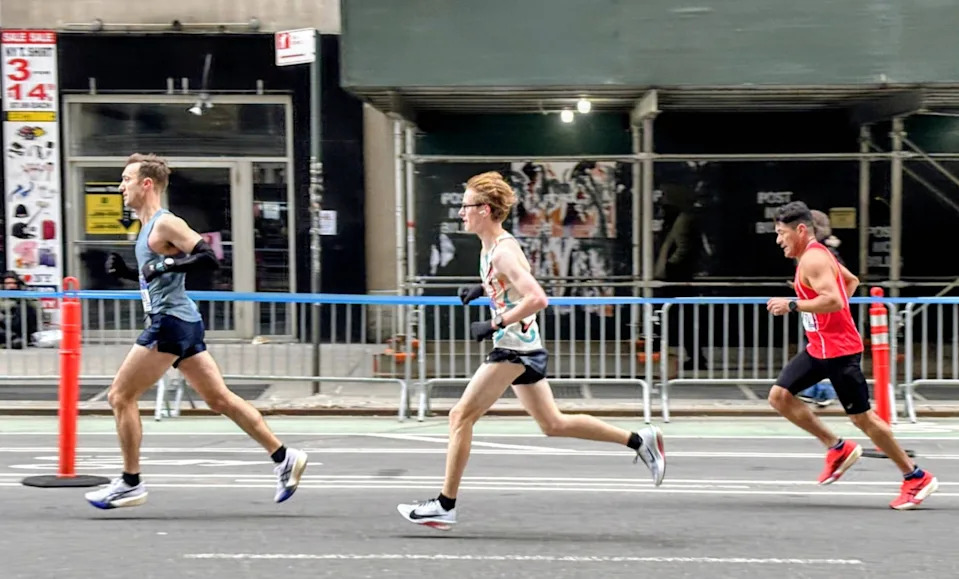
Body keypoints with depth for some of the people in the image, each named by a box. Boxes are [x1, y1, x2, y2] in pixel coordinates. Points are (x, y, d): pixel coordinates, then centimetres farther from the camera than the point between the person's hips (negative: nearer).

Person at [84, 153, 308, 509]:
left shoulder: (165, 224, -11)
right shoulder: (149, 228, 18)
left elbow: (209, 258, -20)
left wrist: (166, 264, -25)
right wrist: (125, 272, 14)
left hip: (171, 323, -10)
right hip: (180, 323, 10)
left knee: (120, 396, -3)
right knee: (220, 399, 9)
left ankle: (130, 484, 4)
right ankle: (284, 458, 10)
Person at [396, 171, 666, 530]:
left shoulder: (503, 251, -19)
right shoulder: (490, 246, 10)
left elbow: (537, 299, -28)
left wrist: (493, 325, -24)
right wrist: (482, 290, 13)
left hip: (514, 348, -10)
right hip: (524, 348, 10)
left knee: (461, 416, -5)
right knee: (553, 424, 14)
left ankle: (445, 506, 1)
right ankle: (640, 441, 16)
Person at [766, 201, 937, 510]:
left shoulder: (813, 259, -18)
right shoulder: (815, 254, 13)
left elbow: (834, 300, -31)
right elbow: (852, 280, 27)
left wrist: (792, 305, -24)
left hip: (839, 350, -10)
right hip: (819, 348, 10)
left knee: (861, 416, -4)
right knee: (779, 396, 5)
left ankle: (916, 478, 7)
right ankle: (839, 448, 11)